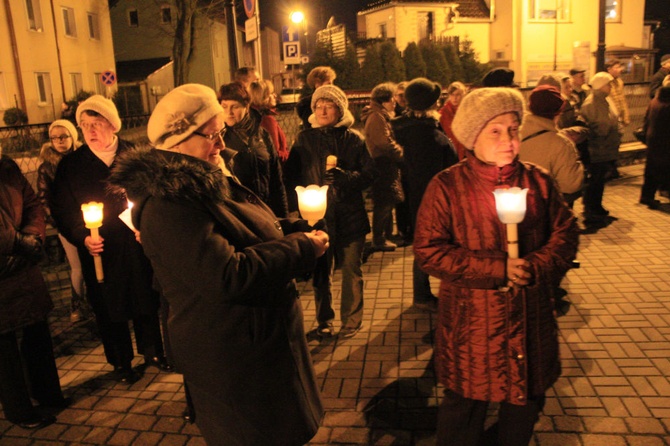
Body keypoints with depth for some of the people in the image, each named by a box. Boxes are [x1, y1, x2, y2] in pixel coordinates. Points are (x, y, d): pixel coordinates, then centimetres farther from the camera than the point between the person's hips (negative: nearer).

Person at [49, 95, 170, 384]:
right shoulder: (71, 165, 1)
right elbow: (61, 210, 2)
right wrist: (82, 237, -13)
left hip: (138, 246, 1)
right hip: (100, 252, 0)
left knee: (146, 302, 12)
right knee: (109, 310, 10)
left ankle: (152, 351, 34)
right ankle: (121, 363, 29)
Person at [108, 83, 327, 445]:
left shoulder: (206, 182, 7)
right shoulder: (167, 206, -25)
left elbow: (253, 232, 18)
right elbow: (230, 276, -33)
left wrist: (297, 229, -1)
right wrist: (301, 248, -22)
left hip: (265, 340, 10)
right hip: (233, 358, -9)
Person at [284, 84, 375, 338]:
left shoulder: (354, 139, 2)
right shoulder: (304, 139, 5)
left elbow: (369, 174, -1)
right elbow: (291, 176, 4)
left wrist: (345, 177, -19)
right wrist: (296, 206, -6)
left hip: (350, 217, -1)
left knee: (351, 271, 7)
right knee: (320, 273, 9)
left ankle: (351, 321, 22)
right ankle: (324, 321, 25)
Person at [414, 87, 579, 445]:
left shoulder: (538, 182, 3)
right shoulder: (447, 186, -9)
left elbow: (566, 233, 4)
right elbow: (429, 250, -14)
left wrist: (536, 267, -17)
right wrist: (496, 268, -21)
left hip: (531, 320, 4)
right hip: (472, 324, -4)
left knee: (526, 402, 20)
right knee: (464, 406, 11)